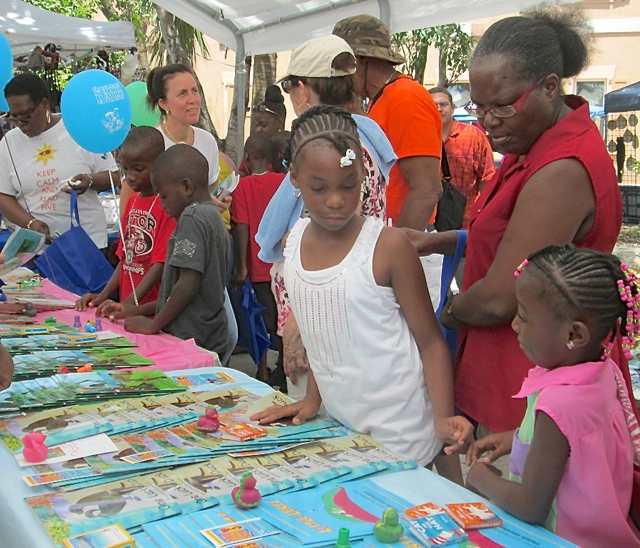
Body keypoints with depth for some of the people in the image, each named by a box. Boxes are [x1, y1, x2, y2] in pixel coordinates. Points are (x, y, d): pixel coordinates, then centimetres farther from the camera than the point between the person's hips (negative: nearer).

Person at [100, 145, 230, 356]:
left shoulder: (192, 217, -12)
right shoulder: (213, 216, 17)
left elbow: (189, 282, -21)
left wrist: (153, 324, -10)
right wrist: (135, 311, 19)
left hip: (191, 343, -9)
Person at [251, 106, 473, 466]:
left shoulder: (389, 246, -14)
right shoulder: (294, 243, 2)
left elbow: (430, 340, -9)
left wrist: (443, 418, -19)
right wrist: (313, 399, 9)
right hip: (336, 424, 5)